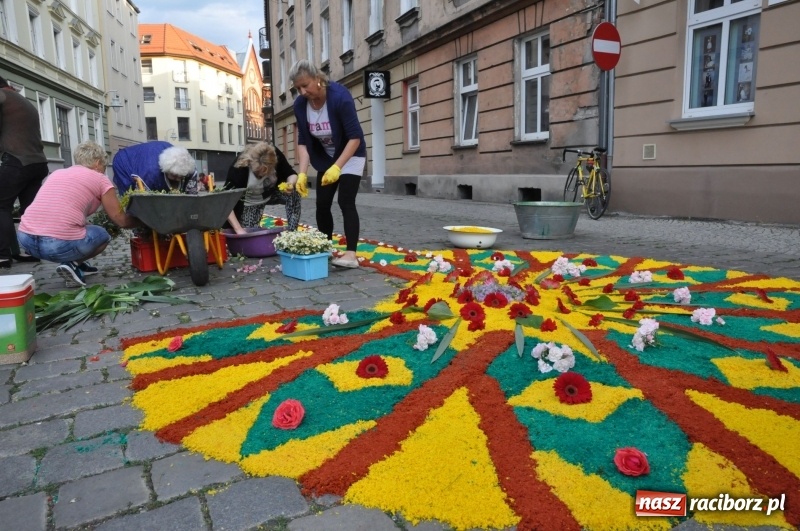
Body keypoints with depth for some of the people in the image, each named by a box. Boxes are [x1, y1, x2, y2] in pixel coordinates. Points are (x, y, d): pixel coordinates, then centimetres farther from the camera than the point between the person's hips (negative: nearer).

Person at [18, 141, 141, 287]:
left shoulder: (57, 173, 23)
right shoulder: (100, 179, 7)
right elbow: (121, 220, 9)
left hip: (26, 238, 6)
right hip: (60, 244, -6)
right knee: (102, 235, 23)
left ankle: (78, 265, 23)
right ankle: (72, 264, 1)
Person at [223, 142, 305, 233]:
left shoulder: (276, 155, -28)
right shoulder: (239, 168, -36)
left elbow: (291, 174, -15)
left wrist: (291, 183, -41)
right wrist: (238, 229, -45)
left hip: (270, 193, 3)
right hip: (248, 202, -2)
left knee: (293, 192, -26)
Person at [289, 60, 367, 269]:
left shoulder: (340, 96, -28)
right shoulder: (300, 105, -13)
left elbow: (355, 136, -29)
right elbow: (303, 141, -9)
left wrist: (337, 167, -36)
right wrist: (302, 172, -21)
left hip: (350, 155, -5)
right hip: (326, 158, 6)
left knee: (346, 202, -17)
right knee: (322, 204, 3)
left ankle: (351, 254, -19)